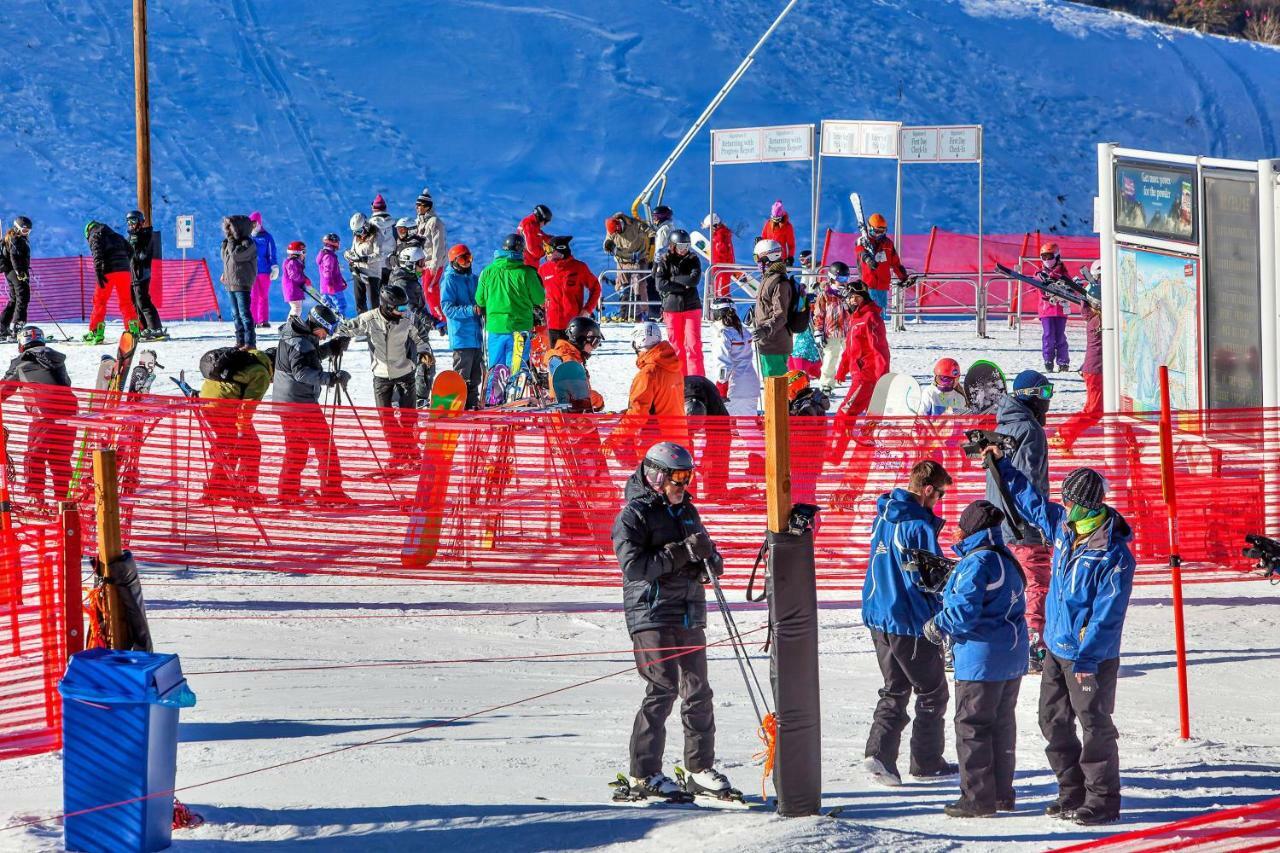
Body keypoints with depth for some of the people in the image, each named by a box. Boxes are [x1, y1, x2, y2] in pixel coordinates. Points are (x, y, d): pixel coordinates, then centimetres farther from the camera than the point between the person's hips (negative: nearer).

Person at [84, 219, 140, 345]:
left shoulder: (94, 236, 9)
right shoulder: (116, 236, 27)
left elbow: (97, 254, -9)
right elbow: (130, 251, 20)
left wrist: (98, 272, -19)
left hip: (108, 272, -5)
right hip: (124, 271, 5)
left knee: (100, 301, 2)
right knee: (126, 301, 14)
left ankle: (96, 333, -2)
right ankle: (133, 329, 7)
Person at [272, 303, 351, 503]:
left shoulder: (292, 336, 11)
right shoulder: (301, 343, -20)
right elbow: (302, 372, -32)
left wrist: (332, 347, 10)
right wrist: (331, 378, -41)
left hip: (284, 401, 10)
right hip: (301, 403, -10)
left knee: (296, 449, 18)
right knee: (325, 446, -3)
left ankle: (288, 493, 20)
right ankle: (331, 491, -3)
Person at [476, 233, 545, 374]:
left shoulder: (488, 272, -1)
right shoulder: (526, 273, -10)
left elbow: (480, 300, 7)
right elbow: (539, 299, -2)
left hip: (494, 327, 3)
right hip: (519, 328, -3)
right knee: (515, 369, 2)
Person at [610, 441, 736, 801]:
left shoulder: (686, 511, 16)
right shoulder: (634, 515, -6)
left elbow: (713, 564, 19)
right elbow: (633, 566, -19)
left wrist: (708, 558, -6)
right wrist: (681, 553, -23)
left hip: (689, 616, 7)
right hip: (652, 616, -7)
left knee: (698, 692, 7)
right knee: (662, 691, -10)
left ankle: (700, 768, 15)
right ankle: (644, 774, -5)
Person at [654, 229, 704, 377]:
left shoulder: (693, 260, 3)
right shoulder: (664, 261, 0)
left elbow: (695, 279, -12)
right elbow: (661, 285, -10)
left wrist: (673, 280, -9)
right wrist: (684, 285, -12)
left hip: (691, 307, 0)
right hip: (671, 308, 0)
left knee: (694, 345, -7)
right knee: (676, 346, 5)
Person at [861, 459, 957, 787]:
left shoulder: (883, 517, 6)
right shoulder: (919, 526, -20)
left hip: (878, 616, 8)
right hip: (911, 623, -8)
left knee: (895, 689, 16)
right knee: (932, 692, 9)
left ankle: (879, 752, 0)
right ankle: (926, 761, 16)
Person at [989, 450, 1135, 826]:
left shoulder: (1114, 555, -21)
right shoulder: (1063, 526, 1)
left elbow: (1108, 613, -23)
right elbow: (1030, 499, 19)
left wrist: (1088, 657, -25)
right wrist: (1001, 465, 17)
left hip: (1091, 655, -8)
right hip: (1056, 647, 8)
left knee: (1095, 725, -2)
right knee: (1054, 721, 14)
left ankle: (1103, 800, 6)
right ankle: (1073, 791, 24)